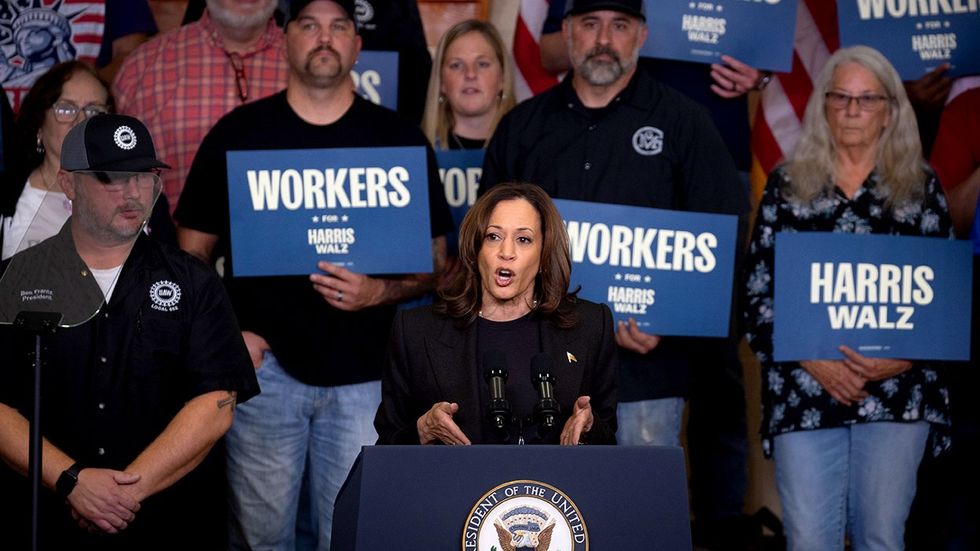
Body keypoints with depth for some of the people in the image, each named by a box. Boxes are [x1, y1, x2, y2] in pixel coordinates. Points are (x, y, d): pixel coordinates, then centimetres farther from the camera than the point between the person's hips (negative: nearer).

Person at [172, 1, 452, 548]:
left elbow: (435, 261, 8)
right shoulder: (238, 133, 5)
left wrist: (380, 292, -12)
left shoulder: (401, 139, 6)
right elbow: (192, 252, 8)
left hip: (365, 374, 0)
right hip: (265, 364, 0)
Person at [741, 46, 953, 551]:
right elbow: (758, 290, 4)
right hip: (804, 392, 0)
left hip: (897, 392, 0)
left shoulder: (921, 188, 8)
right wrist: (812, 361, -8)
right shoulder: (788, 185, 7)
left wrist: (905, 358, -10)